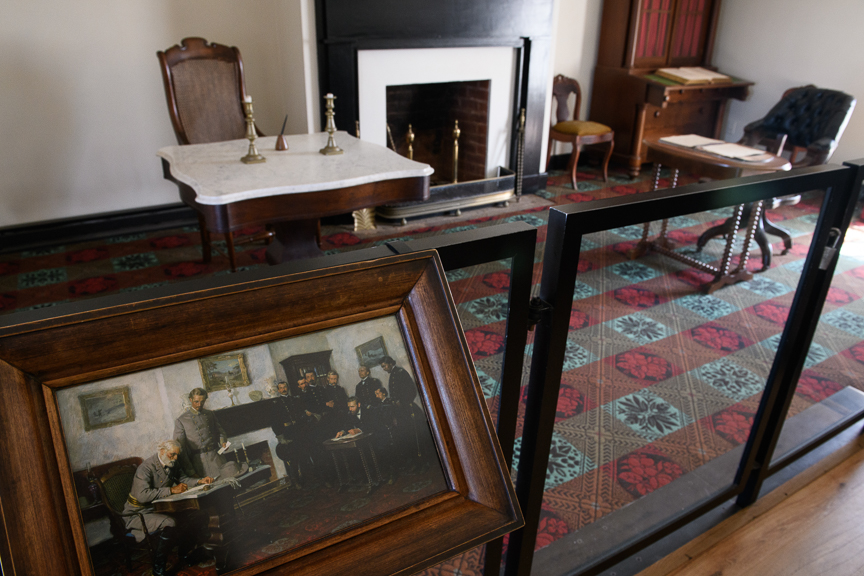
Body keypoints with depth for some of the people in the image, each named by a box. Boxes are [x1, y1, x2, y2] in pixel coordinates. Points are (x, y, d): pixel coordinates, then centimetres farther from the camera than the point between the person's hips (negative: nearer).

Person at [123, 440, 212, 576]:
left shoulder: (171, 465, 6)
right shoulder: (146, 468, -20)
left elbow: (182, 479, 21)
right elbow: (142, 495, -32)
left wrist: (200, 481, 2)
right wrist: (171, 490, -31)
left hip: (163, 509, 9)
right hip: (140, 513, -8)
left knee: (200, 516, -4)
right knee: (170, 524, -37)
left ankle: (185, 554, 16)